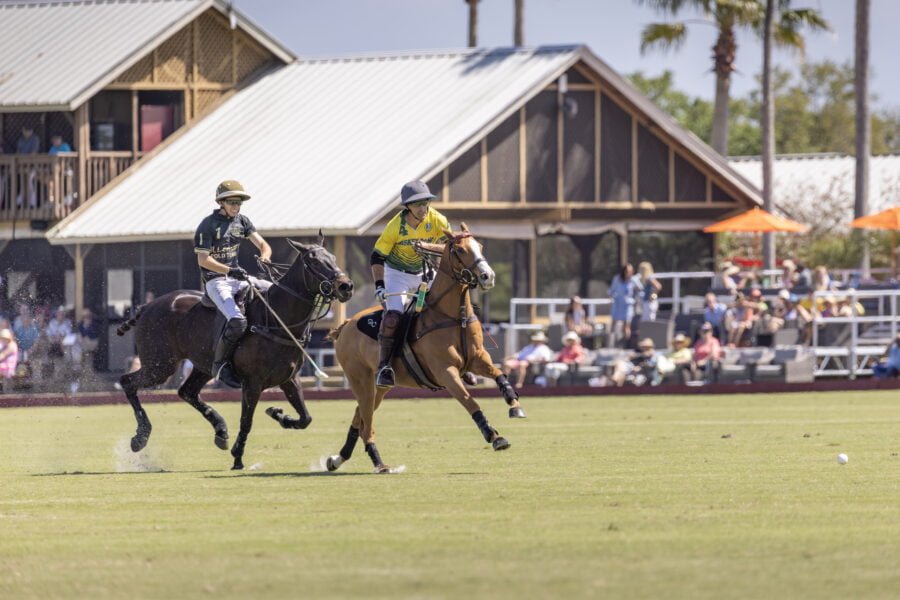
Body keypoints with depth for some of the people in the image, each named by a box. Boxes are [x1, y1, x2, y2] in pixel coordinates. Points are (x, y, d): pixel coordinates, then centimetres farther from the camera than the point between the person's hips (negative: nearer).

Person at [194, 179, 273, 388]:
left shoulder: (242, 221, 11)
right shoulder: (208, 225, -10)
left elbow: (262, 244, 7)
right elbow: (203, 260, -14)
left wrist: (265, 256, -18)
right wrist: (229, 271, -26)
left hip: (237, 276, 8)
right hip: (215, 280, -8)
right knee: (237, 322, -29)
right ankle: (220, 364, -14)